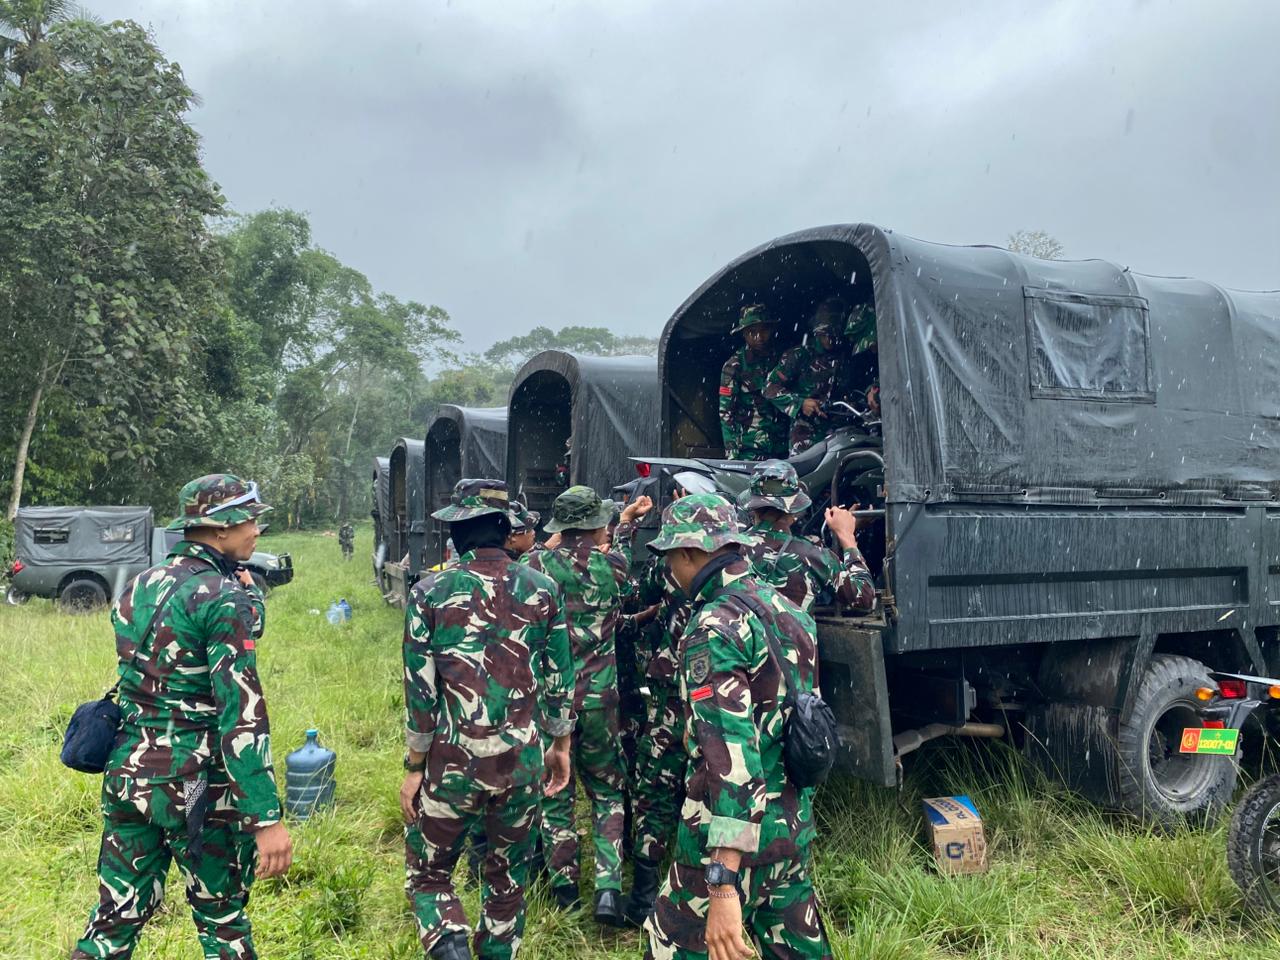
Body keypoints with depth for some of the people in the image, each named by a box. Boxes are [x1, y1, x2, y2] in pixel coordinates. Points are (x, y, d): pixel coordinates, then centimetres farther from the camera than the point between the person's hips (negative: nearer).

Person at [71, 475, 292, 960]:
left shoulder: (139, 587, 7)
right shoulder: (224, 597, -16)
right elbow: (241, 713, -22)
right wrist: (267, 818, -22)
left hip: (127, 772, 7)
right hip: (196, 785, -7)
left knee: (115, 919, 15)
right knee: (221, 921, 10)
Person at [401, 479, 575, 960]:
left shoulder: (431, 592, -9)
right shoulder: (542, 589, -3)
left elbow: (420, 693, -8)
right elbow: (559, 681, 3)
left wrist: (414, 769, 3)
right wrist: (560, 745, 17)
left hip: (453, 763, -2)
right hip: (524, 762, 2)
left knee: (427, 875, 17)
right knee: (507, 880, 20)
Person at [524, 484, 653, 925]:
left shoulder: (534, 564, -8)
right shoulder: (612, 566, -7)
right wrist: (626, 524, 29)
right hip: (598, 701, 0)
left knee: (554, 795, 17)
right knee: (607, 793, 17)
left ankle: (565, 888, 27)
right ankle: (608, 888, 6)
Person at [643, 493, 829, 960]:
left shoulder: (714, 627, -18)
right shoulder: (791, 611, 8)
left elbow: (730, 750, -27)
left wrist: (723, 885, -29)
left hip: (734, 835, -8)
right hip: (795, 825, 8)